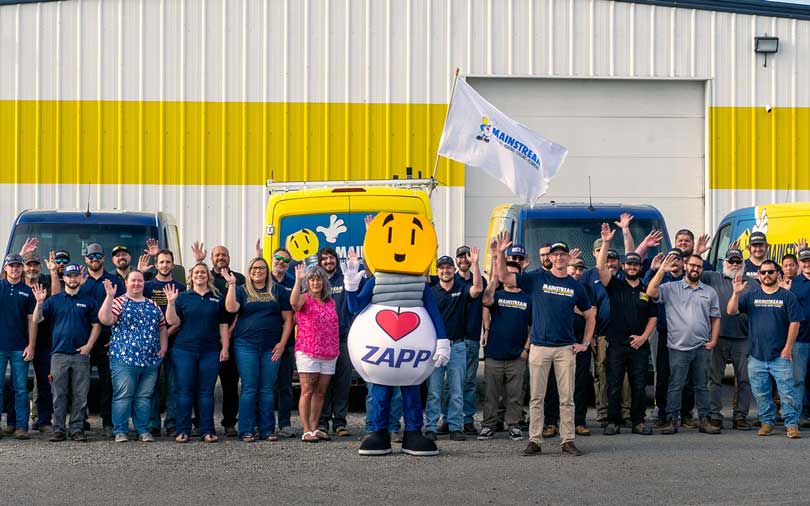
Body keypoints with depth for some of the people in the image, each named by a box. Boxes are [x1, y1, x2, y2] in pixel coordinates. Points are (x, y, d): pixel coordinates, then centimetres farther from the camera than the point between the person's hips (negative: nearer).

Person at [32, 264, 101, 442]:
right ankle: (58, 429, 4)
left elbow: (96, 325, 8)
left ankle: (77, 429, 6)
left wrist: (89, 345, -5)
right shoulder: (54, 300, 9)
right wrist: (40, 303, -15)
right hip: (59, 354, 0)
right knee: (59, 395, 1)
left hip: (81, 354, 0)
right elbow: (37, 320, 2)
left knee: (80, 395, 0)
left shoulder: (88, 302, 9)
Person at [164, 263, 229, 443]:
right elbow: (172, 321, 0)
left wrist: (225, 348, 3)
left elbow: (223, 325, 11)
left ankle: (207, 431, 5)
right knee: (184, 391, -1)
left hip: (210, 351, 1)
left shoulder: (217, 299, 11)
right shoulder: (183, 297, 7)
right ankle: (183, 431, 3)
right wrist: (171, 302, -13)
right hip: (184, 349, -1)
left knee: (206, 392, 2)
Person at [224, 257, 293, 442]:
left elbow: (288, 319, 8)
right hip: (246, 345, -1)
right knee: (249, 389, -3)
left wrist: (282, 343, -1)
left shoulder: (278, 291, 11)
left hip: (271, 347, 1)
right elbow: (231, 308, -10)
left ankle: (267, 430, 8)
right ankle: (246, 431, 0)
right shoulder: (241, 291, 9)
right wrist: (231, 284, -14)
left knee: (267, 389, 2)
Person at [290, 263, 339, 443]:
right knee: (307, 391, -6)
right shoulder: (305, 299, -2)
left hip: (329, 354, 5)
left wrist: (336, 350, 14)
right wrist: (298, 280, -28)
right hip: (308, 352, -5)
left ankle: (315, 428, 15)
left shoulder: (331, 302, 15)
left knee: (320, 392, 8)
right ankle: (306, 431, -6)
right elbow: (294, 302, -26)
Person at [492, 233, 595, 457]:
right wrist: (499, 254, -15)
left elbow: (590, 316, 18)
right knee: (536, 397, 1)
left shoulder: (576, 286, 8)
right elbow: (504, 277, 0)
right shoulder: (537, 279, 3)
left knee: (567, 398, 2)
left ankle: (568, 441, 7)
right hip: (539, 346, -1)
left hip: (566, 348, 1)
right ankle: (534, 441, 5)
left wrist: (586, 343, 9)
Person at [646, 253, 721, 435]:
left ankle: (704, 420, 13)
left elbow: (715, 318, 14)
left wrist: (713, 340, 3)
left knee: (701, 385, 8)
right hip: (678, 347, -3)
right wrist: (662, 270, -16)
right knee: (675, 385, -1)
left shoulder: (709, 292, 13)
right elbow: (651, 292, -12)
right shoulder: (671, 288, 4)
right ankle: (673, 420, 4)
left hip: (702, 347, 3)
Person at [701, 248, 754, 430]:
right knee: (715, 378, 1)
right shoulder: (712, 278, 9)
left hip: (743, 339, 2)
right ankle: (714, 415, 5)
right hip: (718, 337, -2)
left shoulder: (752, 284, 15)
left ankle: (740, 416, 9)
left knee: (744, 379, 2)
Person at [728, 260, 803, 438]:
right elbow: (731, 311, 0)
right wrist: (736, 293, -15)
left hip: (780, 356, -3)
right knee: (761, 393, 8)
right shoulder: (750, 295, 9)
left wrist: (788, 348, -7)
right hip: (757, 356, 3)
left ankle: (792, 424, 1)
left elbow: (794, 323, -1)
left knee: (787, 392, -6)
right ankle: (766, 422, 19)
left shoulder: (787, 296, 2)